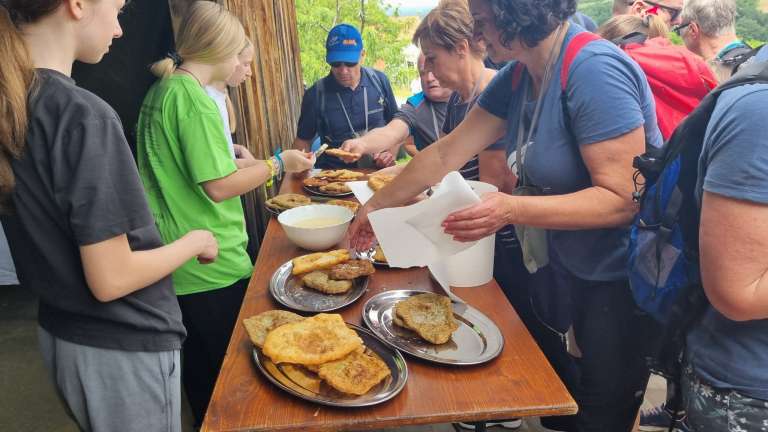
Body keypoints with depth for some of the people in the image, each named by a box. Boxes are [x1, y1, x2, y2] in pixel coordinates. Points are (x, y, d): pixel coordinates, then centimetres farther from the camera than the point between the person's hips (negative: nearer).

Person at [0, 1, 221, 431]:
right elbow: (111, 280, -24)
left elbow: (50, 238, 9)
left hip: (60, 333, 7)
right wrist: (195, 241, -9)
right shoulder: (83, 115, -25)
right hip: (122, 349, -7)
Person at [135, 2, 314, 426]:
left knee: (200, 365, 22)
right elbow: (218, 187, -21)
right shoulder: (194, 97, -18)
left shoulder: (161, 90, 10)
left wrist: (228, 157, 15)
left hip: (179, 262, 9)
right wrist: (278, 163, -11)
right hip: (212, 265, -9)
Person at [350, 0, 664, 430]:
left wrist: (512, 210, -36)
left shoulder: (595, 70, -26)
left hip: (622, 276, -7)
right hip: (570, 262, 7)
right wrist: (377, 205, 7)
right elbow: (446, 153, 3)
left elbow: (622, 199, -27)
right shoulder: (517, 78, -1)